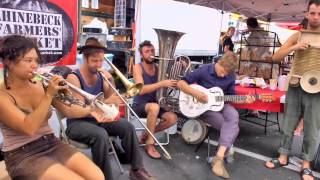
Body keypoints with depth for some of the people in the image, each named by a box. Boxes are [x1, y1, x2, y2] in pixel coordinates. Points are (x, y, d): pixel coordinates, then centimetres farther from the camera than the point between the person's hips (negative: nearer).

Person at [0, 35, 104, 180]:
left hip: (52, 144, 5)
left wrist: (90, 110, -12)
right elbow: (29, 128, -23)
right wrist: (49, 95, -27)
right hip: (22, 155, -4)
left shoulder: (40, 86, 2)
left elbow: (67, 111, 4)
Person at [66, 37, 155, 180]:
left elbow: (110, 99, 3)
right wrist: (106, 102, -35)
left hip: (97, 118, 6)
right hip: (77, 123, -5)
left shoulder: (101, 76, 2)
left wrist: (110, 82, -12)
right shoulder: (73, 78, -15)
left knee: (127, 127, -13)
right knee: (101, 135, -35)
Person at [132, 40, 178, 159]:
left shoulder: (157, 68, 6)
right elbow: (141, 90, -24)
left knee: (172, 118, -17)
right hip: (139, 105, -5)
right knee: (154, 107, -37)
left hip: (153, 105, 5)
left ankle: (147, 134, 5)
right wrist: (162, 83, -33)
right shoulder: (137, 67, -10)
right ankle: (149, 144, -19)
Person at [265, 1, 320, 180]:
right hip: (295, 87, 2)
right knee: (288, 124, 10)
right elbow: (275, 57, -3)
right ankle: (283, 157, 26)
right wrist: (294, 48, -18)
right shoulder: (297, 36, 4)